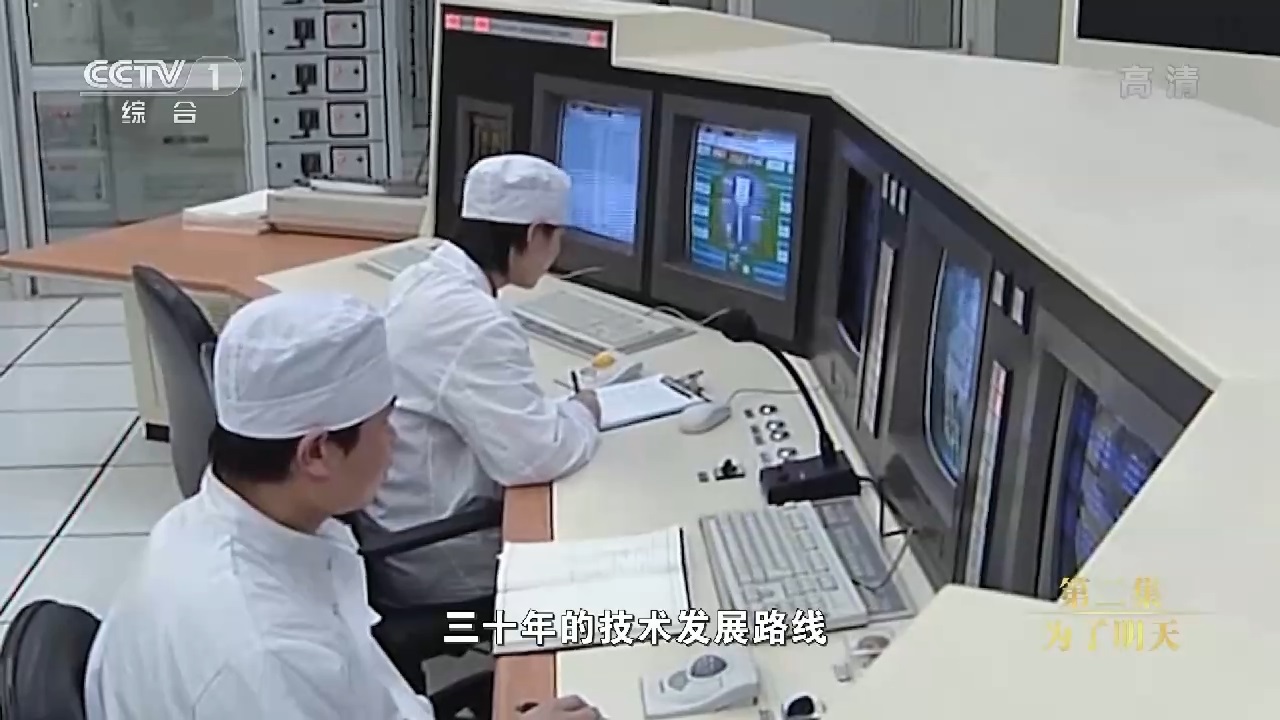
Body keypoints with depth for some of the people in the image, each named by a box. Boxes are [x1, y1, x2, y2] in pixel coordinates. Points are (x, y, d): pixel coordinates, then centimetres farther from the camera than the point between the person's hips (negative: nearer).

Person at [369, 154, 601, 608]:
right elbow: (533, 456, -29)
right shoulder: (476, 324, -27)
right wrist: (582, 413, -10)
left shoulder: (422, 280, 2)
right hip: (431, 559, -8)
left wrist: (561, 411, 1)